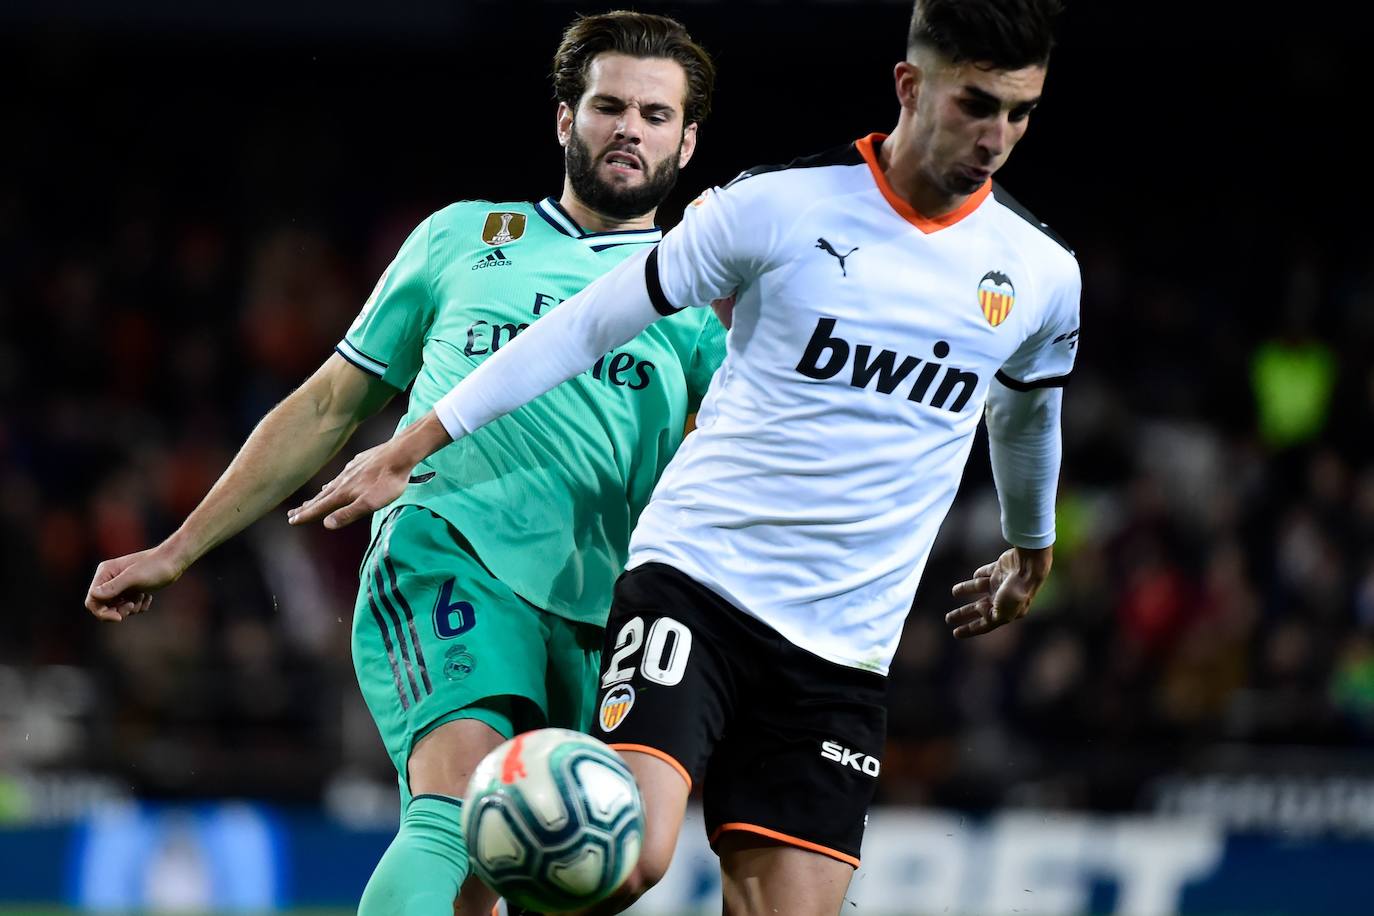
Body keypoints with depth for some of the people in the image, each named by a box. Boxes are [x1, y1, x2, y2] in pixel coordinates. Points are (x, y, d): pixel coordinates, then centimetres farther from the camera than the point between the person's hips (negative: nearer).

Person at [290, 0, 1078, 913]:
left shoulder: (1044, 277, 6)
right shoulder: (779, 206, -5)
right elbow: (589, 325, 2)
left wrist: (1034, 552, 45)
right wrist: (411, 448, 2)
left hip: (844, 650, 4)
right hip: (696, 576, -3)